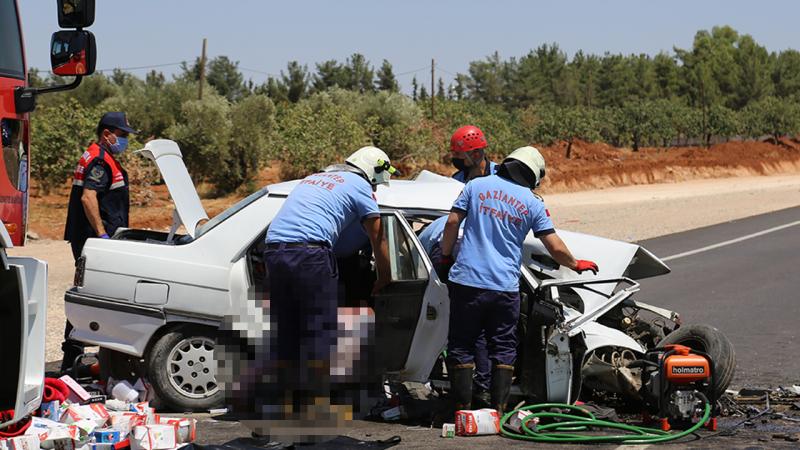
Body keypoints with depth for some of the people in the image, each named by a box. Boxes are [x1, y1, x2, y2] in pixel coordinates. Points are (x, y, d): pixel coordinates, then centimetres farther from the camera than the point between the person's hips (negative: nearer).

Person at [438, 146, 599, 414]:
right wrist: (576, 265, 22)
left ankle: (462, 409, 5)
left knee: (461, 346, 8)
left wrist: (445, 256, 15)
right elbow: (555, 248, 4)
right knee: (504, 350, 11)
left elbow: (452, 222, 1)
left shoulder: (477, 185, 6)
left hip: (467, 280, 0)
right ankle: (499, 409, 8)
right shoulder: (532, 203, 5)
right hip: (505, 286, 0)